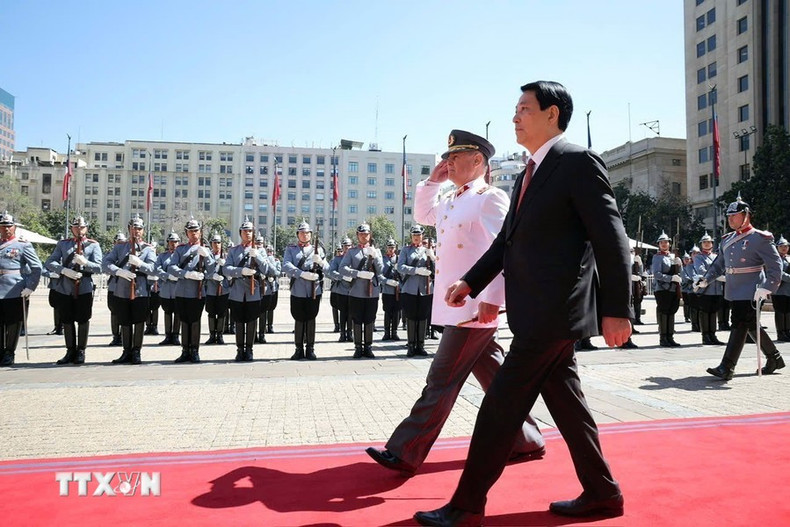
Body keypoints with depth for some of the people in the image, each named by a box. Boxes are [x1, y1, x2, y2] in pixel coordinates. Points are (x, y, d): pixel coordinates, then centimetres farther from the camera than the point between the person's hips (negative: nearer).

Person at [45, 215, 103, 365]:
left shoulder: (93, 245, 4)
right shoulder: (62, 244, 11)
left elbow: (99, 268, -5)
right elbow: (49, 262, 2)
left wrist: (85, 262, -24)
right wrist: (64, 270, -15)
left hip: (85, 289, -2)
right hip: (65, 288, 3)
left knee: (83, 320, 3)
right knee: (67, 321, 9)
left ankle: (81, 352, 15)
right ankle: (70, 351, 21)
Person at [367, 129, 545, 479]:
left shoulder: (490, 198, -10)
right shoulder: (450, 200, 16)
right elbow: (422, 215, 33)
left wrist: (493, 299, -24)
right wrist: (432, 181, 19)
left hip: (473, 307, -9)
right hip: (455, 306, 9)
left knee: (441, 381, -4)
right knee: (494, 377, 15)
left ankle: (406, 453, 4)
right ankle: (526, 442, 28)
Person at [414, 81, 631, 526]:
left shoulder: (579, 161, -9)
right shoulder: (531, 173, 18)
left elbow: (612, 239, -14)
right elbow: (508, 238, 21)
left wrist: (617, 310, -16)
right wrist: (472, 281, 12)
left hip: (554, 310, -9)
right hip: (539, 310, 9)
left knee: (503, 405, -5)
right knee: (566, 402, 16)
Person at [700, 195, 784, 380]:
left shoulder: (760, 238, -10)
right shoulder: (727, 239, 12)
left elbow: (776, 266, -13)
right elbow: (719, 264, 21)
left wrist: (766, 288, -23)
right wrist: (706, 279, 9)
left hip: (750, 292, -8)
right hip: (734, 292, 8)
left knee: (739, 326, -10)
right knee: (752, 326, 16)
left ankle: (726, 368, -10)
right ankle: (775, 358, 34)